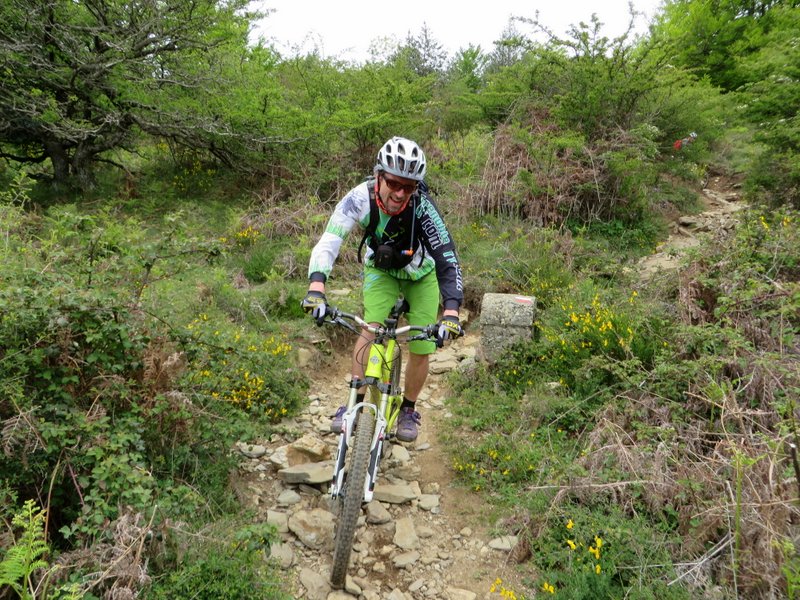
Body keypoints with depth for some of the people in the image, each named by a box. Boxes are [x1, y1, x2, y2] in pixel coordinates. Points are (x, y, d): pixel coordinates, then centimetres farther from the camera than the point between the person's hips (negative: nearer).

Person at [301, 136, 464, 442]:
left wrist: (451, 311, -50)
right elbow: (328, 242, -38)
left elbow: (448, 259, -37)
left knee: (421, 349, -3)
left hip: (420, 275, 0)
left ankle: (408, 410, 22)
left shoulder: (423, 207, -34)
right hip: (380, 270, 1)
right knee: (371, 330, -23)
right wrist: (316, 286, -55)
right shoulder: (361, 197, -32)